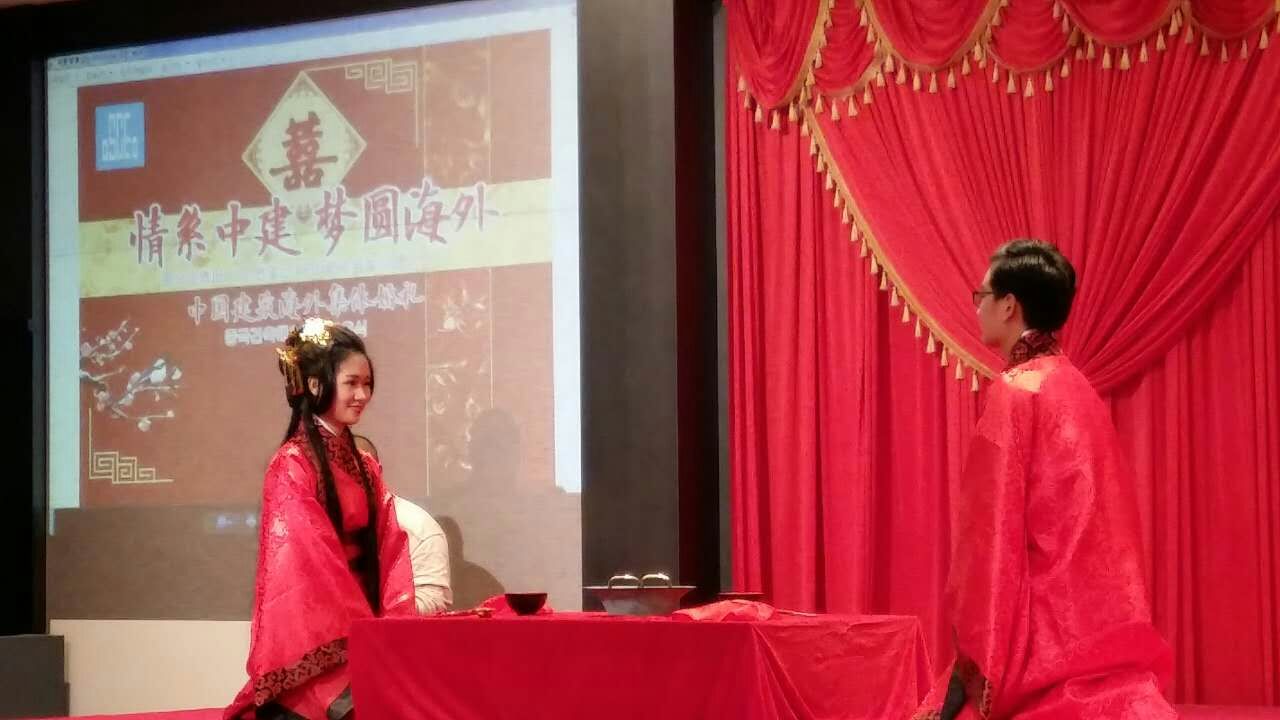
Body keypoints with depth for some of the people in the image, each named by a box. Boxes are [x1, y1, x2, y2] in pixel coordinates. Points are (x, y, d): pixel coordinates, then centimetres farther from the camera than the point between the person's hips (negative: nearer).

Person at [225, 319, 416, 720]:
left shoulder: (365, 467, 13)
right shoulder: (292, 466, -8)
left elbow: (389, 551, 7)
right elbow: (312, 561, -13)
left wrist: (394, 625, -7)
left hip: (362, 636, 6)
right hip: (316, 647, -6)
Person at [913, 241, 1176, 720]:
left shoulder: (1015, 391, -12)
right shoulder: (1076, 388, 11)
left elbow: (994, 531, -15)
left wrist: (974, 654, -12)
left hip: (1044, 631, -8)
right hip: (1090, 625, 8)